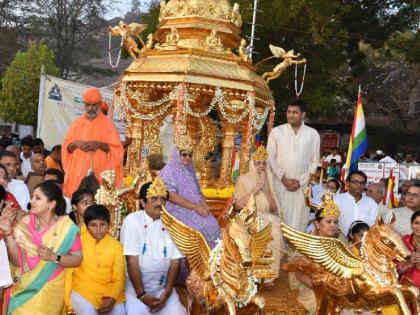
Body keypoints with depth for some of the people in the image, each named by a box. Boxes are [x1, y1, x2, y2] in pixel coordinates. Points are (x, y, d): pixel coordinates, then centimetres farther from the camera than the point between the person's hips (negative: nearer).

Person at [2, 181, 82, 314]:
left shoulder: (66, 226, -11)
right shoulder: (25, 223, -6)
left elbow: (77, 259, -8)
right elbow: (16, 261, -8)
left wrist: (54, 257, -22)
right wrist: (9, 233, -18)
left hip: (51, 289, -1)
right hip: (24, 287, 2)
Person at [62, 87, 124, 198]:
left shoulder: (107, 124, 2)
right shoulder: (76, 123, 11)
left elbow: (117, 149, -3)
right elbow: (66, 148, 11)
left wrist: (99, 144, -17)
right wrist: (75, 143, -10)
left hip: (99, 174, -3)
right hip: (77, 173, 3)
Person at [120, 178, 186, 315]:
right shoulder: (132, 220, -9)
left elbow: (175, 260, 0)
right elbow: (132, 260, -13)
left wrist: (167, 293, -8)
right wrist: (141, 294, -15)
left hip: (163, 287, 3)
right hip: (136, 287, -3)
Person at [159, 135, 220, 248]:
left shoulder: (189, 170, 15)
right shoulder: (169, 171, -7)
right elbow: (172, 196, -16)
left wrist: (204, 205, -4)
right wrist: (196, 207, -17)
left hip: (195, 209, 6)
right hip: (177, 210, -6)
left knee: (212, 224, -15)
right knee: (196, 228, -27)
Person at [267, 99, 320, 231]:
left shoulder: (313, 134, 4)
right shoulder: (276, 132, 3)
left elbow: (314, 161, 4)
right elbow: (271, 158, 1)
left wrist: (301, 181, -6)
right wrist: (283, 178, -8)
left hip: (302, 185, 0)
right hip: (280, 184, 0)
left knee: (299, 219, 1)